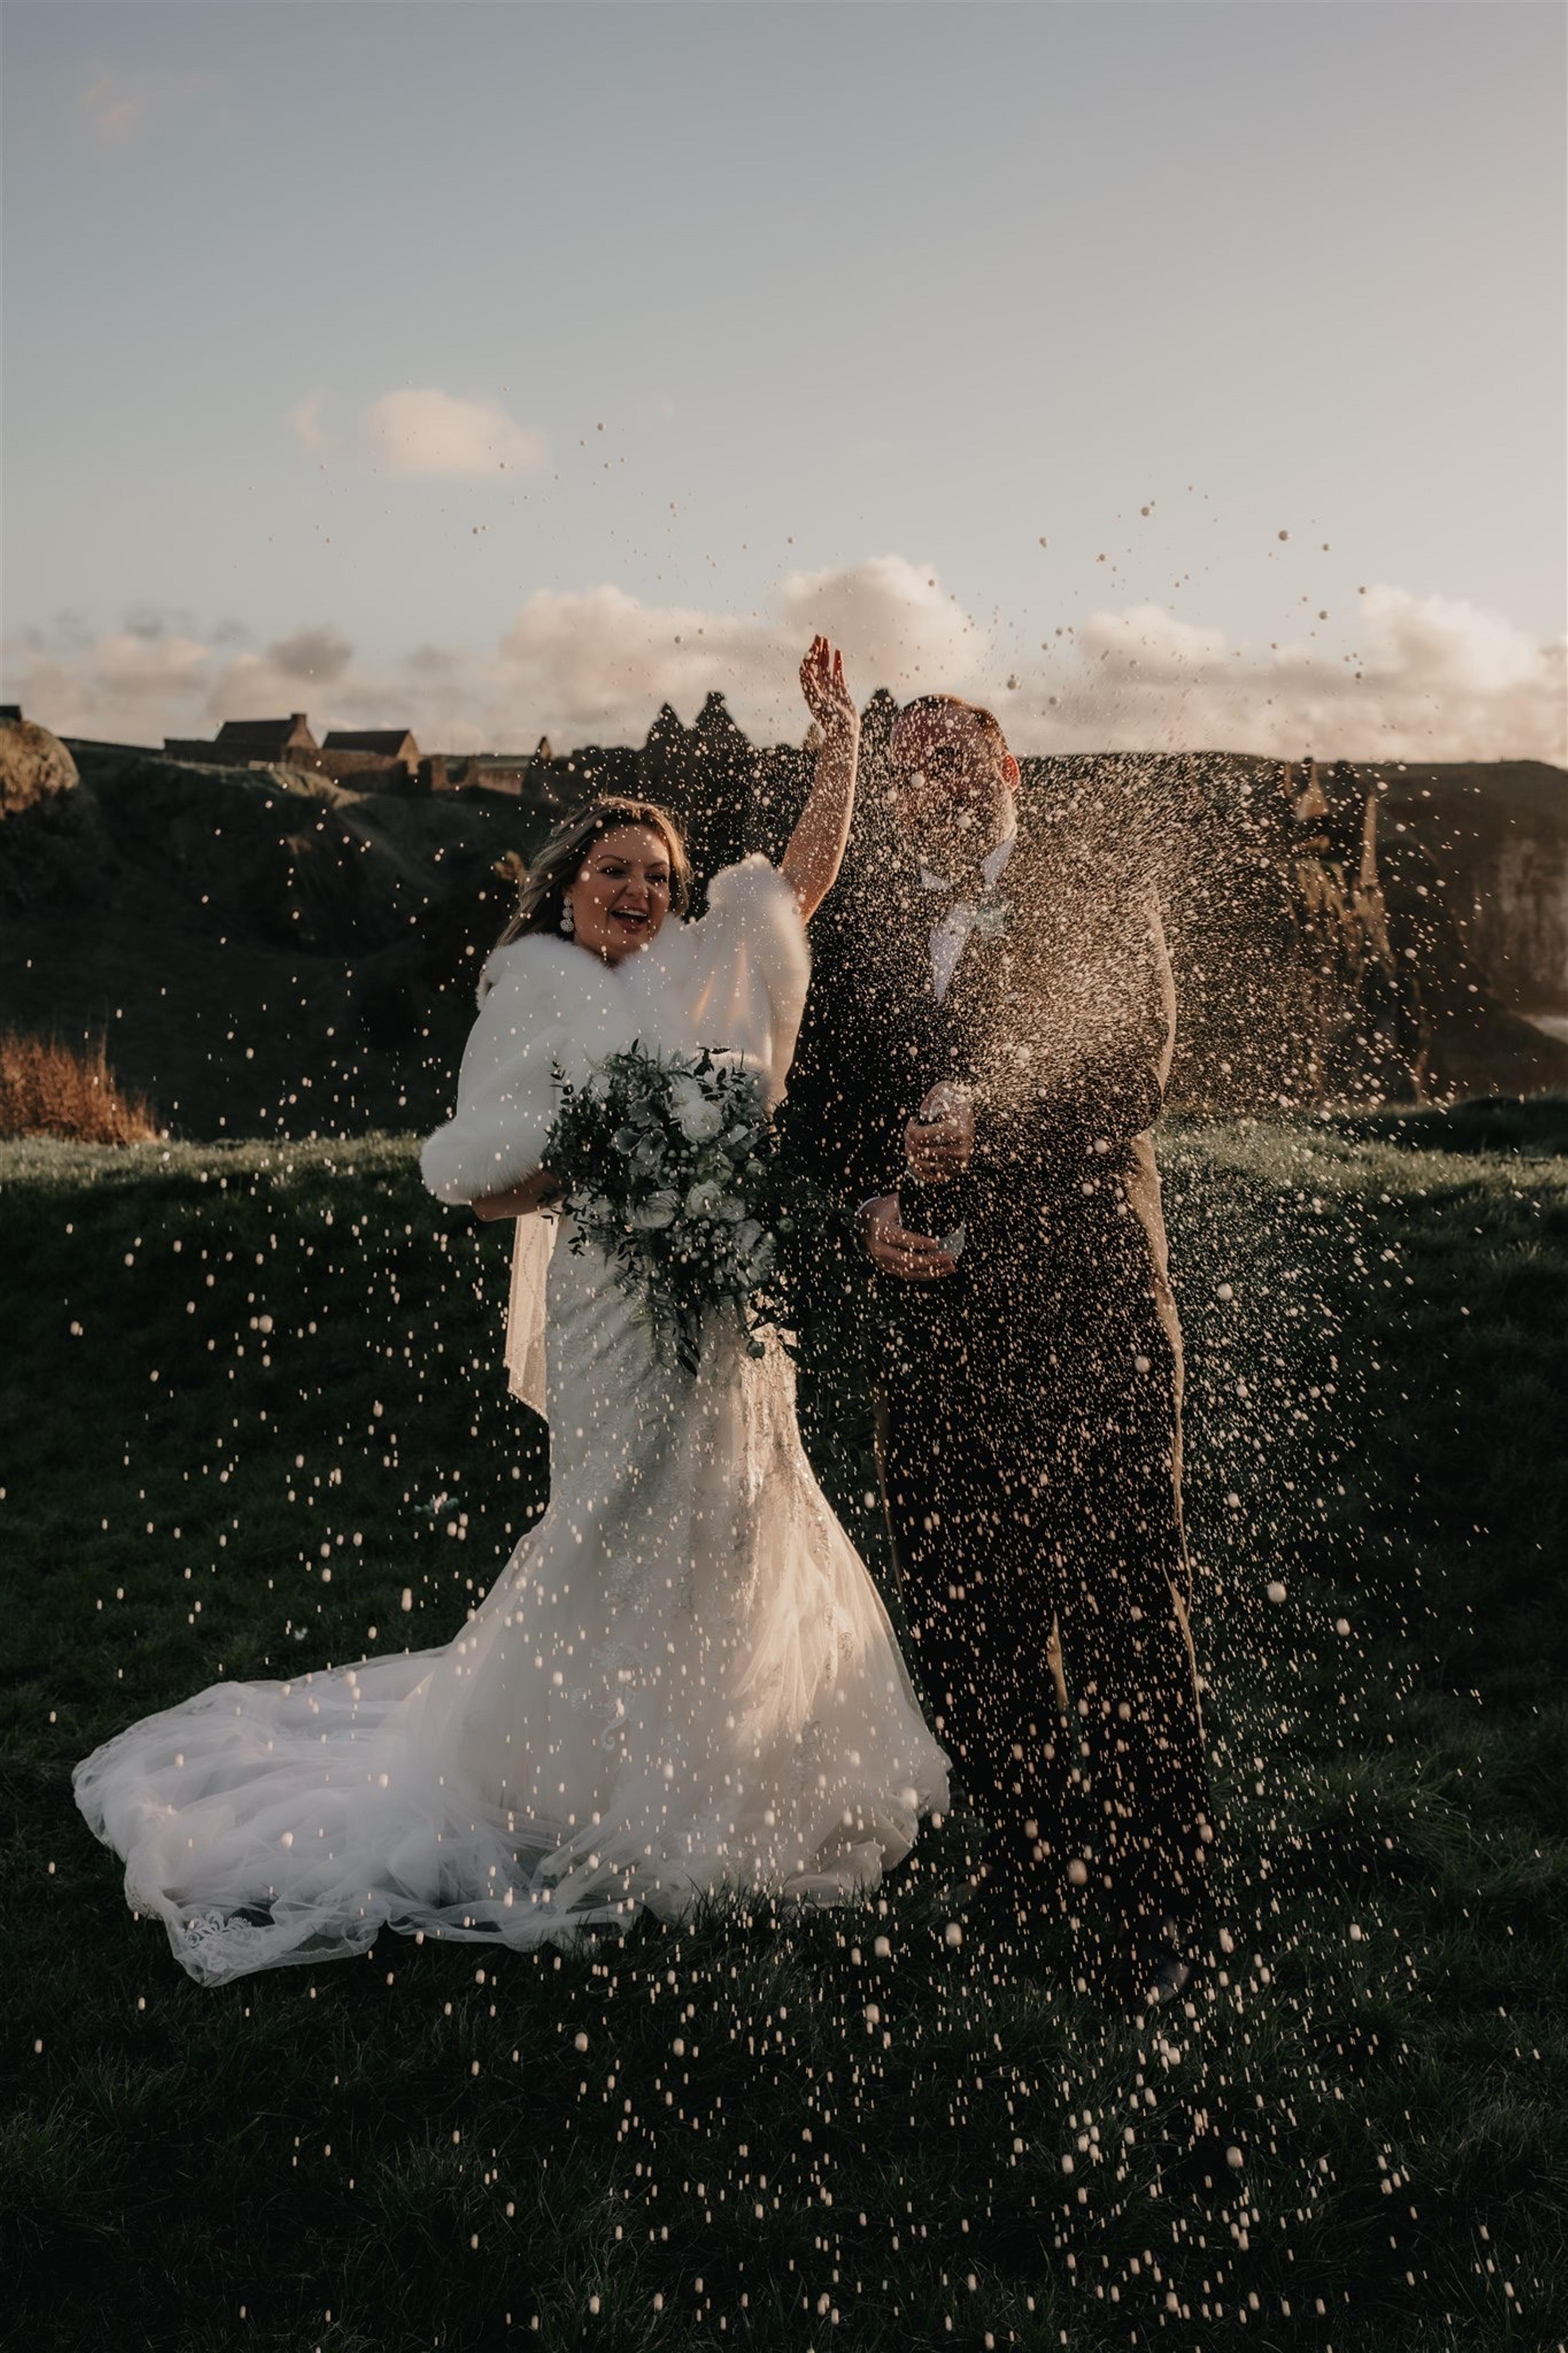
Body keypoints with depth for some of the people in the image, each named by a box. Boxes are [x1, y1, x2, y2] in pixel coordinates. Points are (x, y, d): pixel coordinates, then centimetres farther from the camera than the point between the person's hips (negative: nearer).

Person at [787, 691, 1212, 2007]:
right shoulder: (874, 918, 14)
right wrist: (872, 1200, -4)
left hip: (1090, 1287, -4)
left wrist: (991, 1116, -20)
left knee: (1120, 1592, -1)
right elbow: (831, 1074, 14)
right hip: (936, 1294, 4)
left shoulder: (1093, 885, 2)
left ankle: (1150, 1891, 15)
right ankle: (1035, 1841, 29)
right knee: (952, 1592, 9)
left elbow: (1136, 1061, -9)